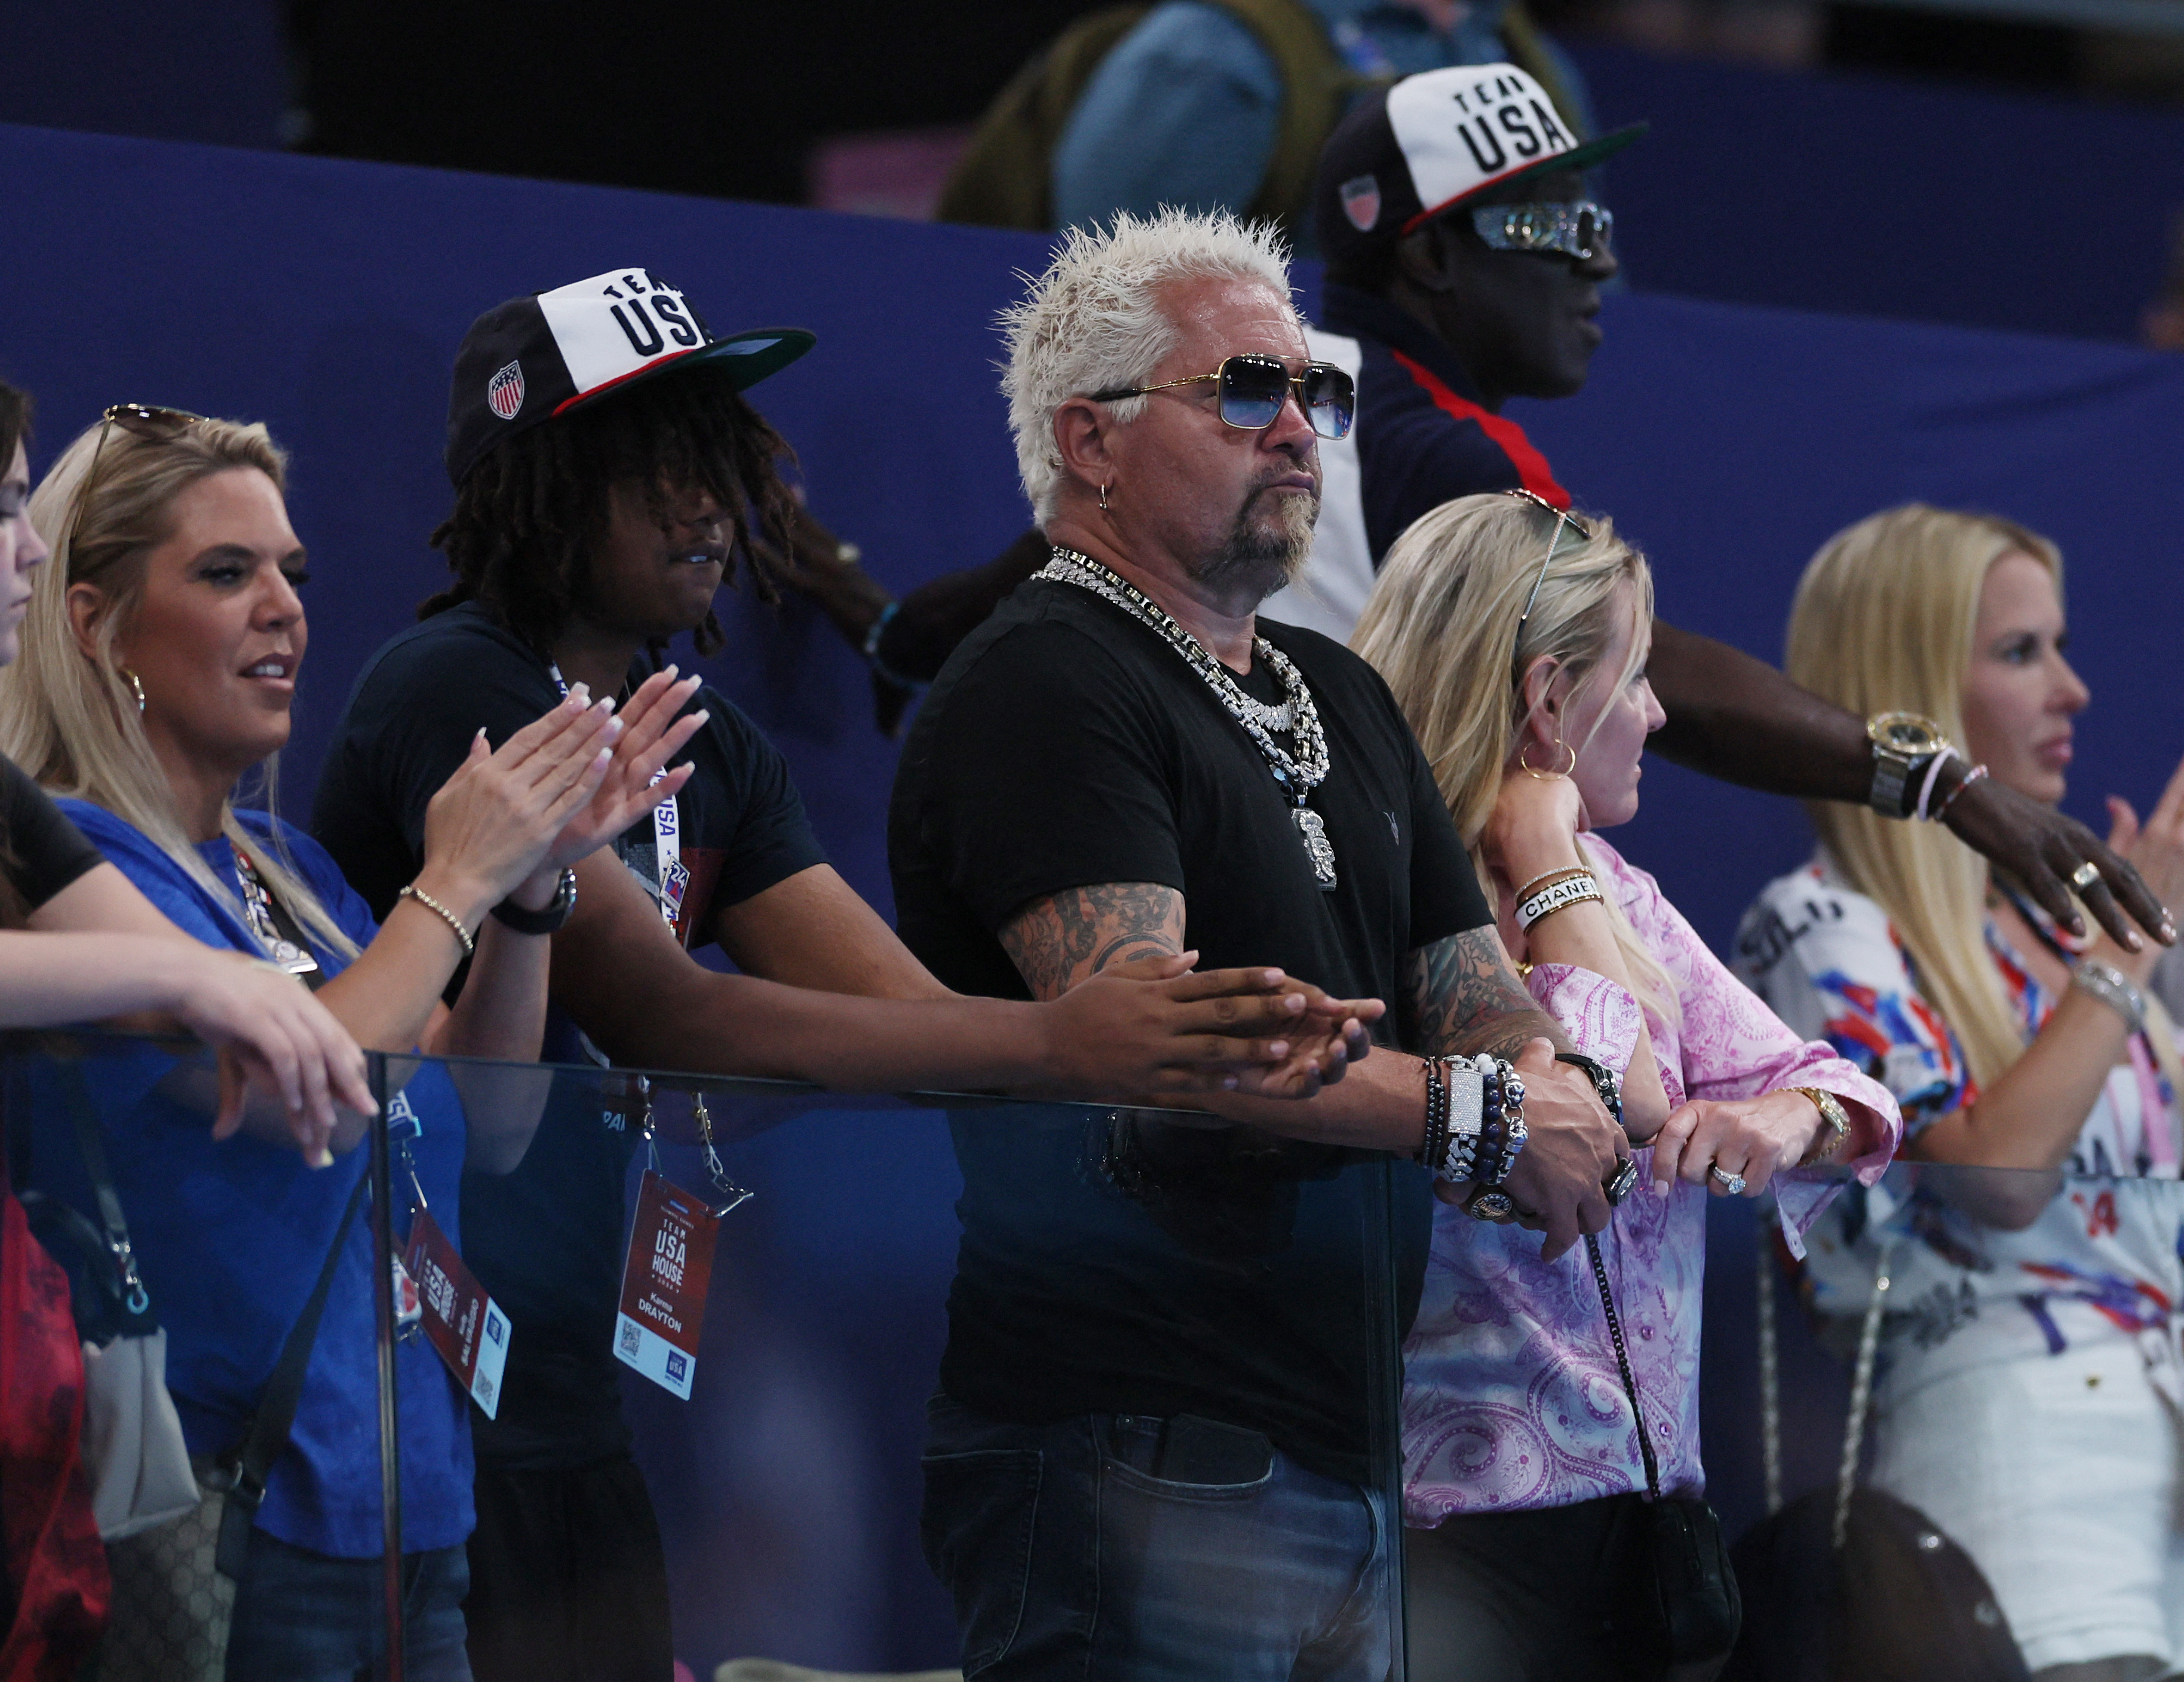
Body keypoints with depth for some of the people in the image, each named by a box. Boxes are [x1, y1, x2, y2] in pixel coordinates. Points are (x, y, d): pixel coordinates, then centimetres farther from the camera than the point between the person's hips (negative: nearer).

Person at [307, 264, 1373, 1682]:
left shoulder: (711, 755, 13)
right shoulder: (460, 692, -13)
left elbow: (907, 1010, 2)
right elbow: (656, 1014, -22)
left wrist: (1194, 1053, -17)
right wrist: (1054, 1045, -27)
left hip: (569, 1401, 8)